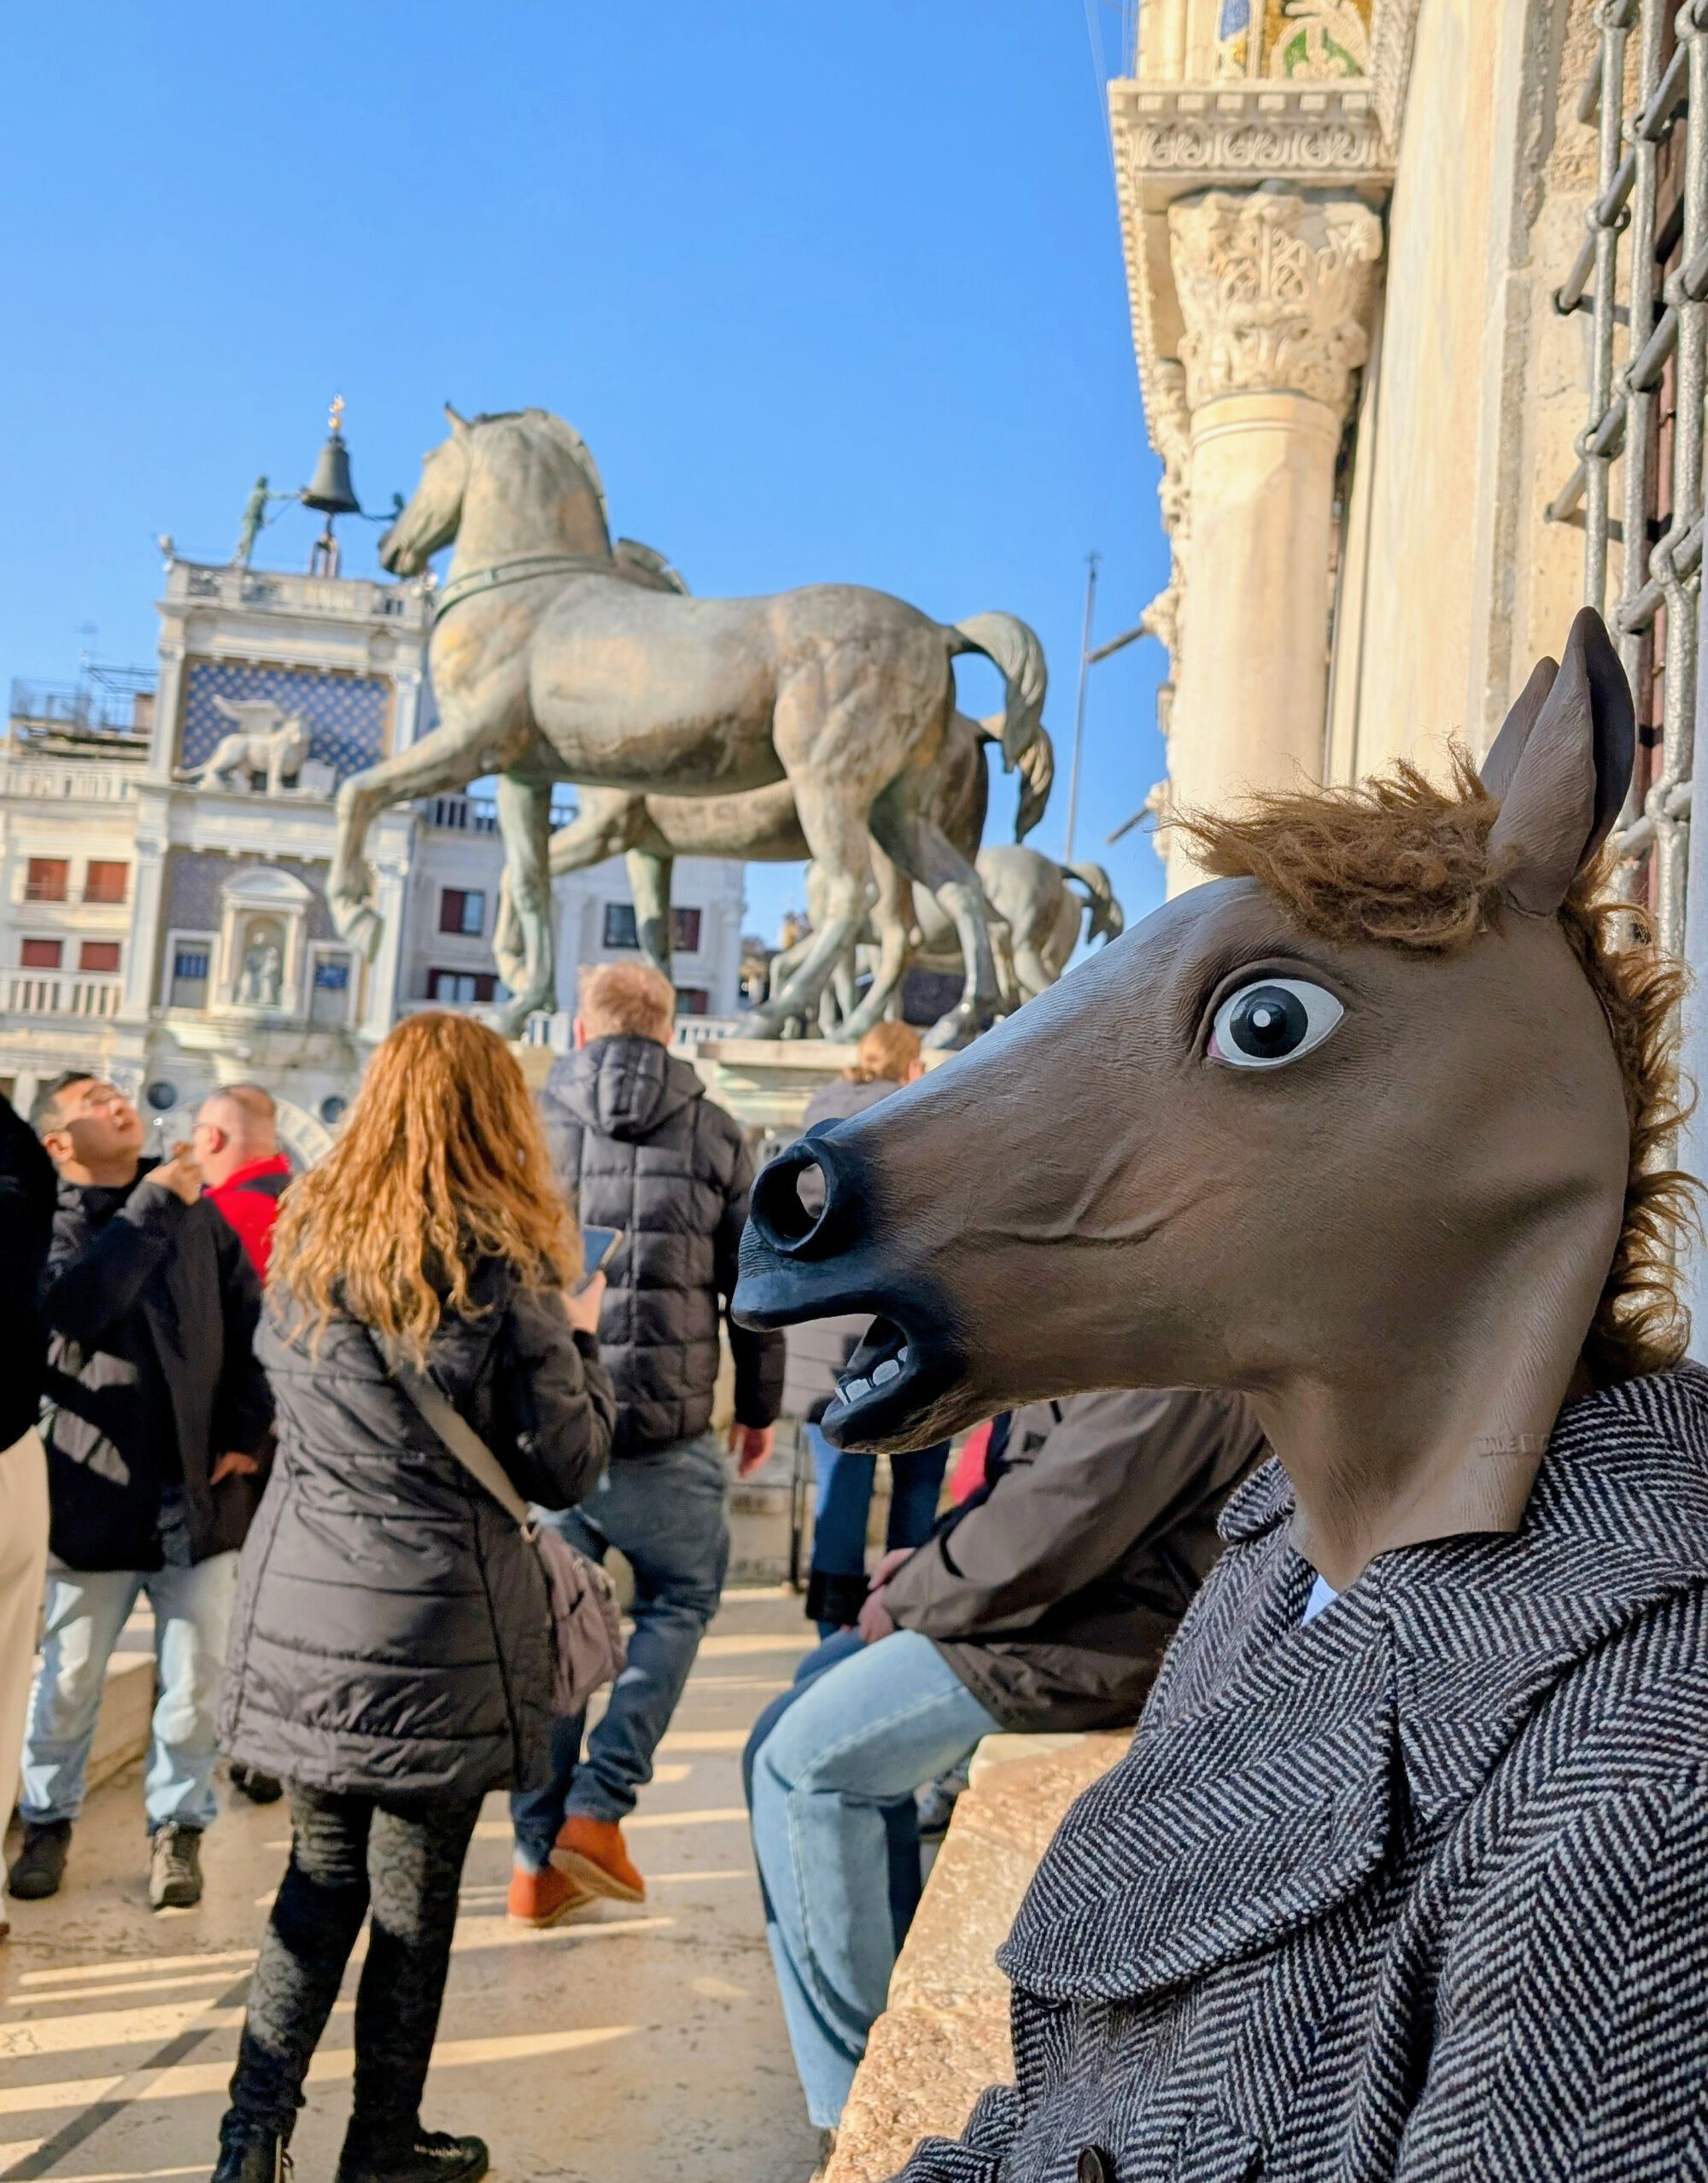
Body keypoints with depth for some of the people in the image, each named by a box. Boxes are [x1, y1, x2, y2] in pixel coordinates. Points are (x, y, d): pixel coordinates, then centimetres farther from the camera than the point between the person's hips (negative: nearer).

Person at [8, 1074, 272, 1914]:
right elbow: (79, 1303, -26)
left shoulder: (194, 1210, 5)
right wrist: (152, 1206, -20)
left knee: (194, 1685, 7)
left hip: (198, 1493, 2)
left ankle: (177, 1827, 25)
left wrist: (247, 1429, -2)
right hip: (94, 1495, -2)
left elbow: (250, 1319, 6)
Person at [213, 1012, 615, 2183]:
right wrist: (580, 1337, 5)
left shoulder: (304, 1240, 2)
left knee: (319, 1876, 19)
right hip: (434, 1625, -4)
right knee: (412, 1895, 12)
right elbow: (564, 1468, -8)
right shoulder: (498, 1265, -14)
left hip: (299, 1611, 5)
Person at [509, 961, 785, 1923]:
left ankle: (538, 1860, 18)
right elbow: (752, 1285, 4)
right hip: (666, 1424, -1)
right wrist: (760, 1408, 15)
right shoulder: (716, 1134, 4)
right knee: (681, 1598, 18)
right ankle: (598, 1805, 7)